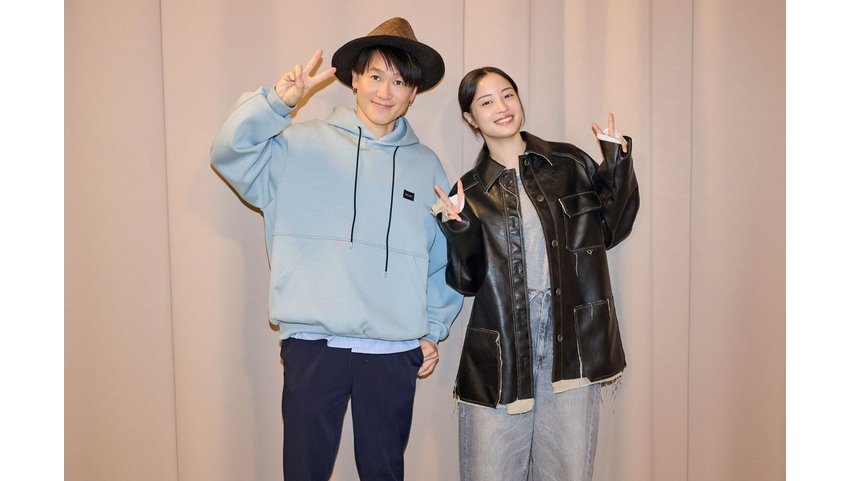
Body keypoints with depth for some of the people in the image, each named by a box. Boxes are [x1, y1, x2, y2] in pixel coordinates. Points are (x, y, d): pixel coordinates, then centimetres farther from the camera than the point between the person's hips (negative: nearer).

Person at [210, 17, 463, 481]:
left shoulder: (426, 165, 7)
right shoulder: (304, 144, 2)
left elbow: (446, 258, 11)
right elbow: (230, 153, -9)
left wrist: (434, 330, 10)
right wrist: (277, 100, -22)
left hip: (394, 351, 2)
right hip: (312, 343, -1)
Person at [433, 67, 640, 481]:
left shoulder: (570, 163, 6)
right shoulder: (470, 192, 5)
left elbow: (609, 230, 12)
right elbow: (466, 281, 1)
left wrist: (618, 166, 2)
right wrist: (458, 229, -16)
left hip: (572, 343, 1)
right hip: (501, 353, 0)